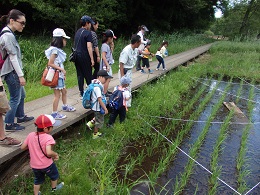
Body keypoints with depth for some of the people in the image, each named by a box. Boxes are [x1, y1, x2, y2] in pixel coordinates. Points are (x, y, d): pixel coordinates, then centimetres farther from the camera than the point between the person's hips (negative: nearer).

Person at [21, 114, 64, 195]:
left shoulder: (30, 135, -9)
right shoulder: (48, 138, -26)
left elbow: (22, 147, -1)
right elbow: (49, 152, -37)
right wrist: (56, 154, -18)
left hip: (34, 165, 4)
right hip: (47, 165, -4)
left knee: (38, 180, 28)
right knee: (54, 175, 27)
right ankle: (54, 188, 50)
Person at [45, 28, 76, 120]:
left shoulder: (58, 50, 11)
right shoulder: (55, 50, -17)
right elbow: (50, 64, -21)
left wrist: (63, 73, 11)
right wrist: (62, 69, -21)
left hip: (60, 75, 10)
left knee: (64, 91, 22)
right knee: (57, 94, -4)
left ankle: (65, 106, 41)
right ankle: (55, 113, 4)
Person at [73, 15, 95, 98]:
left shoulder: (77, 32, 14)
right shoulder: (88, 33, -10)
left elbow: (75, 45, 17)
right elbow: (89, 47, -17)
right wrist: (92, 59, -15)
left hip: (77, 56, 7)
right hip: (84, 56, -7)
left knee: (80, 75, 10)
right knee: (88, 75, 2)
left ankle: (81, 92, 14)